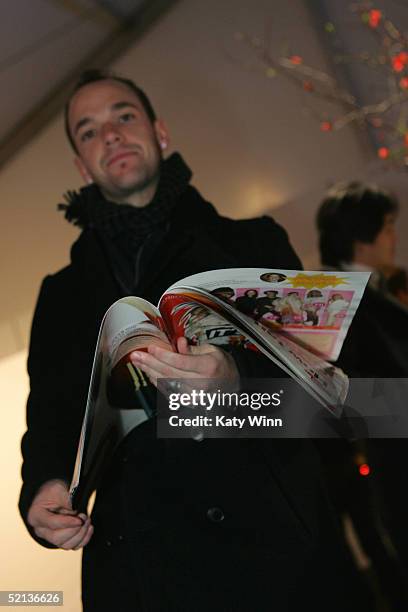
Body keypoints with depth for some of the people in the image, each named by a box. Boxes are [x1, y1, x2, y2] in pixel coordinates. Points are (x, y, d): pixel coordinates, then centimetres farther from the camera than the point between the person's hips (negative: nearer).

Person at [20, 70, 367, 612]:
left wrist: (236, 380, -23)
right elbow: (49, 420, 13)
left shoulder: (252, 243, 7)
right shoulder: (61, 295, 16)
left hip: (271, 549, -2)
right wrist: (42, 489, -9)